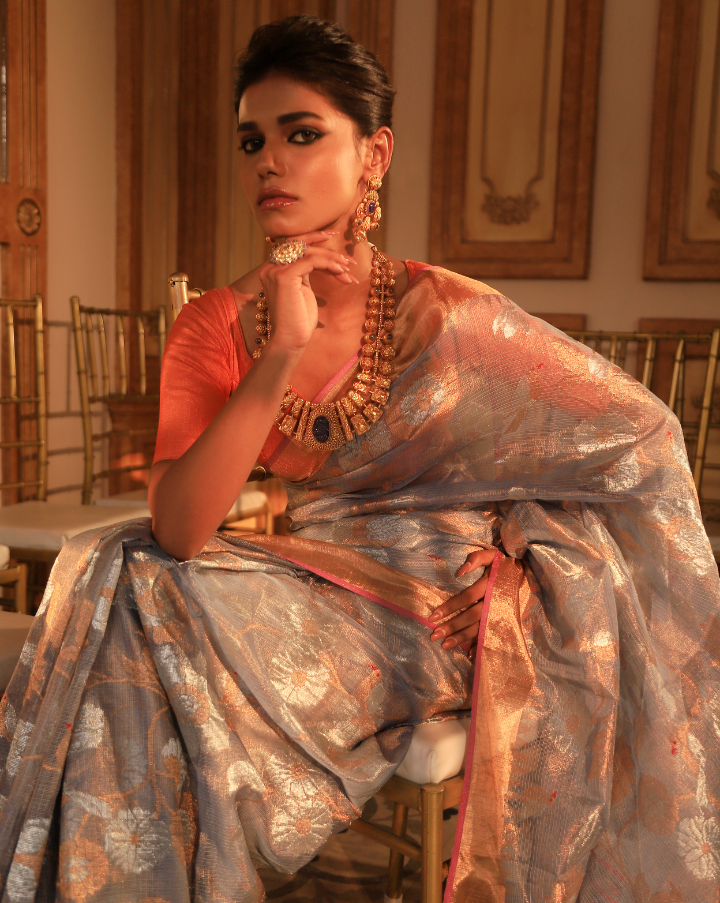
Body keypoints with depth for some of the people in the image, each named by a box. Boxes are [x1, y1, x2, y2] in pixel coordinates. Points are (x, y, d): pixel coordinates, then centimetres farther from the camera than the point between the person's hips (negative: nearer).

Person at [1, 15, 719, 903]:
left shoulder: (445, 314, -10)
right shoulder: (214, 327, -3)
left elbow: (639, 434, -3)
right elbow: (177, 532, -17)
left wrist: (517, 561, -10)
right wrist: (281, 356, -26)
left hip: (438, 601, -3)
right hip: (306, 598, 4)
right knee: (125, 592, -19)